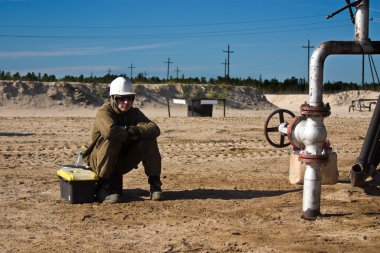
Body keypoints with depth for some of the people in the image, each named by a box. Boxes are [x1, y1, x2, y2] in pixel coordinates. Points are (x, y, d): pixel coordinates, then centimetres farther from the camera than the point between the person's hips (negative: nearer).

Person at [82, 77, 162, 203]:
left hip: (124, 162, 5)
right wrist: (129, 135, -24)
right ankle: (103, 188, -28)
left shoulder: (134, 113, 0)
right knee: (112, 140, -35)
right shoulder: (104, 112, -17)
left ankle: (155, 184, -10)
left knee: (148, 139, -14)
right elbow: (110, 131, -42)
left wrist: (135, 130, -33)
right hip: (99, 161, -5)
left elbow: (155, 129, -18)